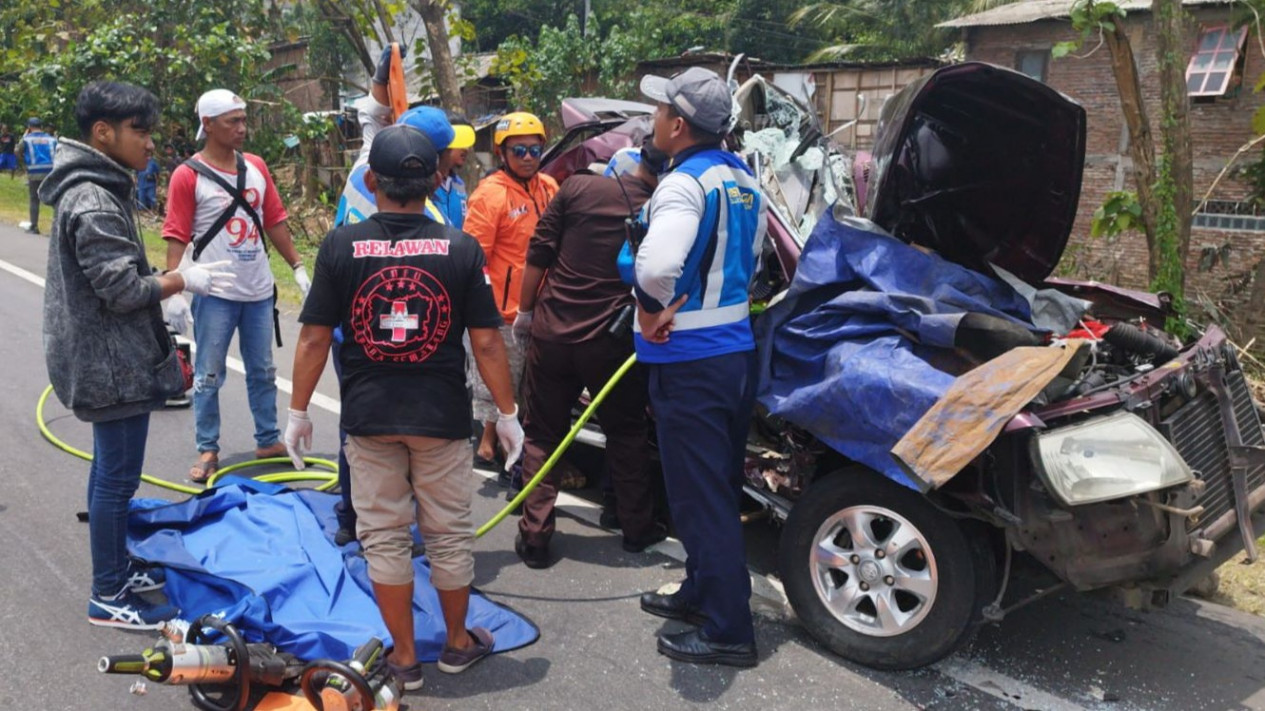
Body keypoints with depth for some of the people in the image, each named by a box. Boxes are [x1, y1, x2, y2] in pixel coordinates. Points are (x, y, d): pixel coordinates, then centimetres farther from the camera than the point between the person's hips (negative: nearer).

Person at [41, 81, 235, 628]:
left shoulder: (90, 190, 11)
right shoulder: (94, 203, -22)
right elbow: (123, 289, -24)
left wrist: (168, 283, 13)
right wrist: (182, 280, -12)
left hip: (105, 358, 11)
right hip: (113, 364, -11)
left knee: (110, 468, 19)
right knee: (118, 475, -1)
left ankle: (117, 568, 34)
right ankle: (108, 598, 10)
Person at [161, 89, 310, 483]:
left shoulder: (256, 167, 7)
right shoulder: (188, 175, -9)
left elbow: (274, 221, 12)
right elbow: (177, 237, -11)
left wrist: (297, 267, 10)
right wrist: (175, 291, -17)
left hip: (259, 290, 5)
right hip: (215, 293, -5)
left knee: (262, 371, 14)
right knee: (209, 375, 5)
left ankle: (269, 440, 26)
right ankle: (207, 450, 16)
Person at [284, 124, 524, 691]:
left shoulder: (341, 245, -8)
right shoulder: (460, 248, -8)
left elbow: (313, 339, -6)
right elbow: (486, 342, -7)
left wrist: (298, 412, 6)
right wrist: (507, 414, 3)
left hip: (368, 416, 0)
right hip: (443, 416, 0)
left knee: (385, 537, 12)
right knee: (450, 533, 15)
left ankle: (404, 658, 24)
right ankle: (458, 643, 33)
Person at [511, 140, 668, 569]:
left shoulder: (579, 187, -3)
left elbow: (538, 254, -2)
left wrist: (525, 312, 9)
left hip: (551, 333, 1)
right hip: (611, 342, 0)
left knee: (541, 436, 12)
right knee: (626, 435, 18)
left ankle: (534, 537, 12)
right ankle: (637, 528, 27)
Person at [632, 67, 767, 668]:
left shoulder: (685, 184, -19)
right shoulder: (744, 181, 10)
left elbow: (656, 265, -38)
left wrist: (652, 309, -18)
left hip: (690, 363, -9)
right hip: (737, 350, 9)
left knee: (700, 497, 0)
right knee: (717, 489, 20)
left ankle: (727, 631, 10)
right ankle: (701, 592, 37)